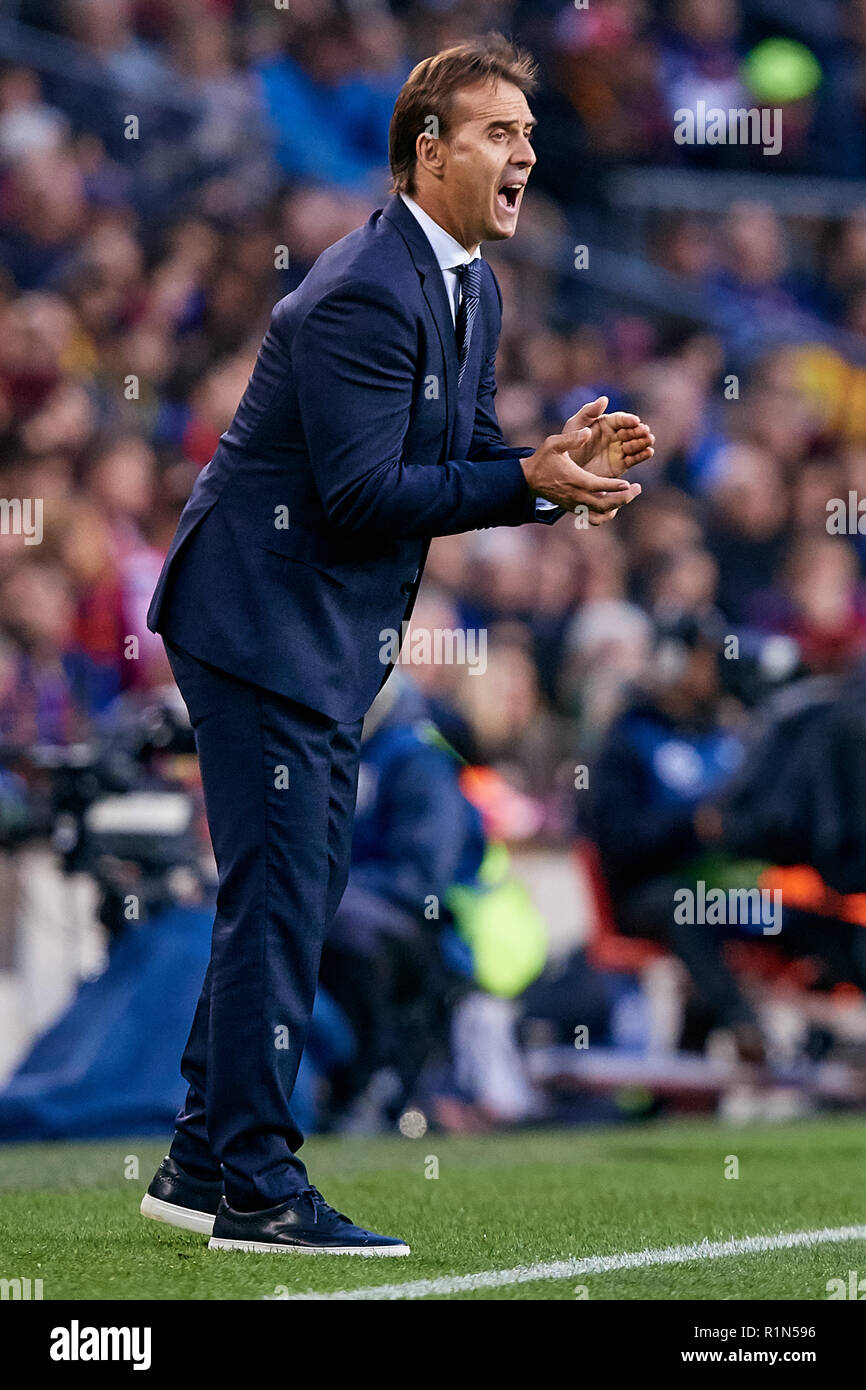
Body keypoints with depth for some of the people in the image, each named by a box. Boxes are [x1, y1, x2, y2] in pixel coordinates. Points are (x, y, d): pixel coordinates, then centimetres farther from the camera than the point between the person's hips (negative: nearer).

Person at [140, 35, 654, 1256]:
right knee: (281, 894, -10)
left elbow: (463, 458, 16)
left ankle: (204, 1161, 23)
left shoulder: (471, 288, 10)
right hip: (264, 617, -10)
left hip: (330, 638, 10)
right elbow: (361, 494, -25)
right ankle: (254, 1187, -6)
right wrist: (528, 481, -26)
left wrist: (566, 464, -3)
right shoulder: (367, 294, -21)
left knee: (289, 898, 14)